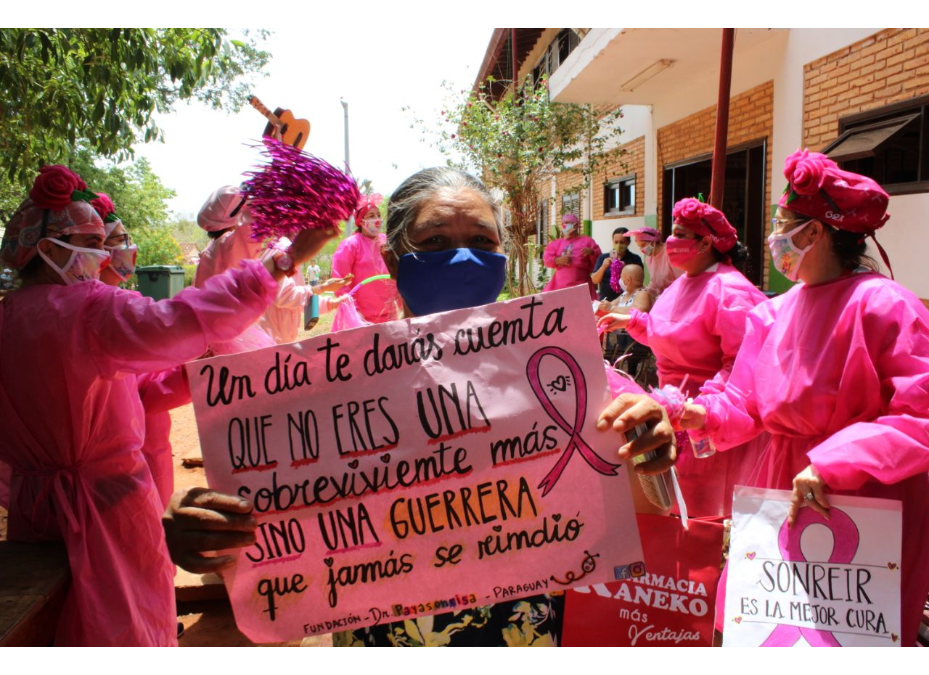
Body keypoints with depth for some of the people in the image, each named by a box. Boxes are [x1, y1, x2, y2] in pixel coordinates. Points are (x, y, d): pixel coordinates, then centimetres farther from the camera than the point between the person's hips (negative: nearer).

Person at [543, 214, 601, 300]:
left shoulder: (587, 241, 9)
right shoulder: (555, 243, 17)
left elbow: (599, 259, 4)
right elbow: (547, 259, 6)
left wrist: (591, 252, -17)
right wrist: (558, 260, -12)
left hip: (581, 284, -2)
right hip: (559, 284, 2)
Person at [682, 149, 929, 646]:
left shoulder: (882, 305, -16)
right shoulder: (773, 314, 4)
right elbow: (747, 404, 8)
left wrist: (831, 465, -27)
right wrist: (704, 415, -12)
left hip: (866, 507, -6)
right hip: (784, 494, 6)